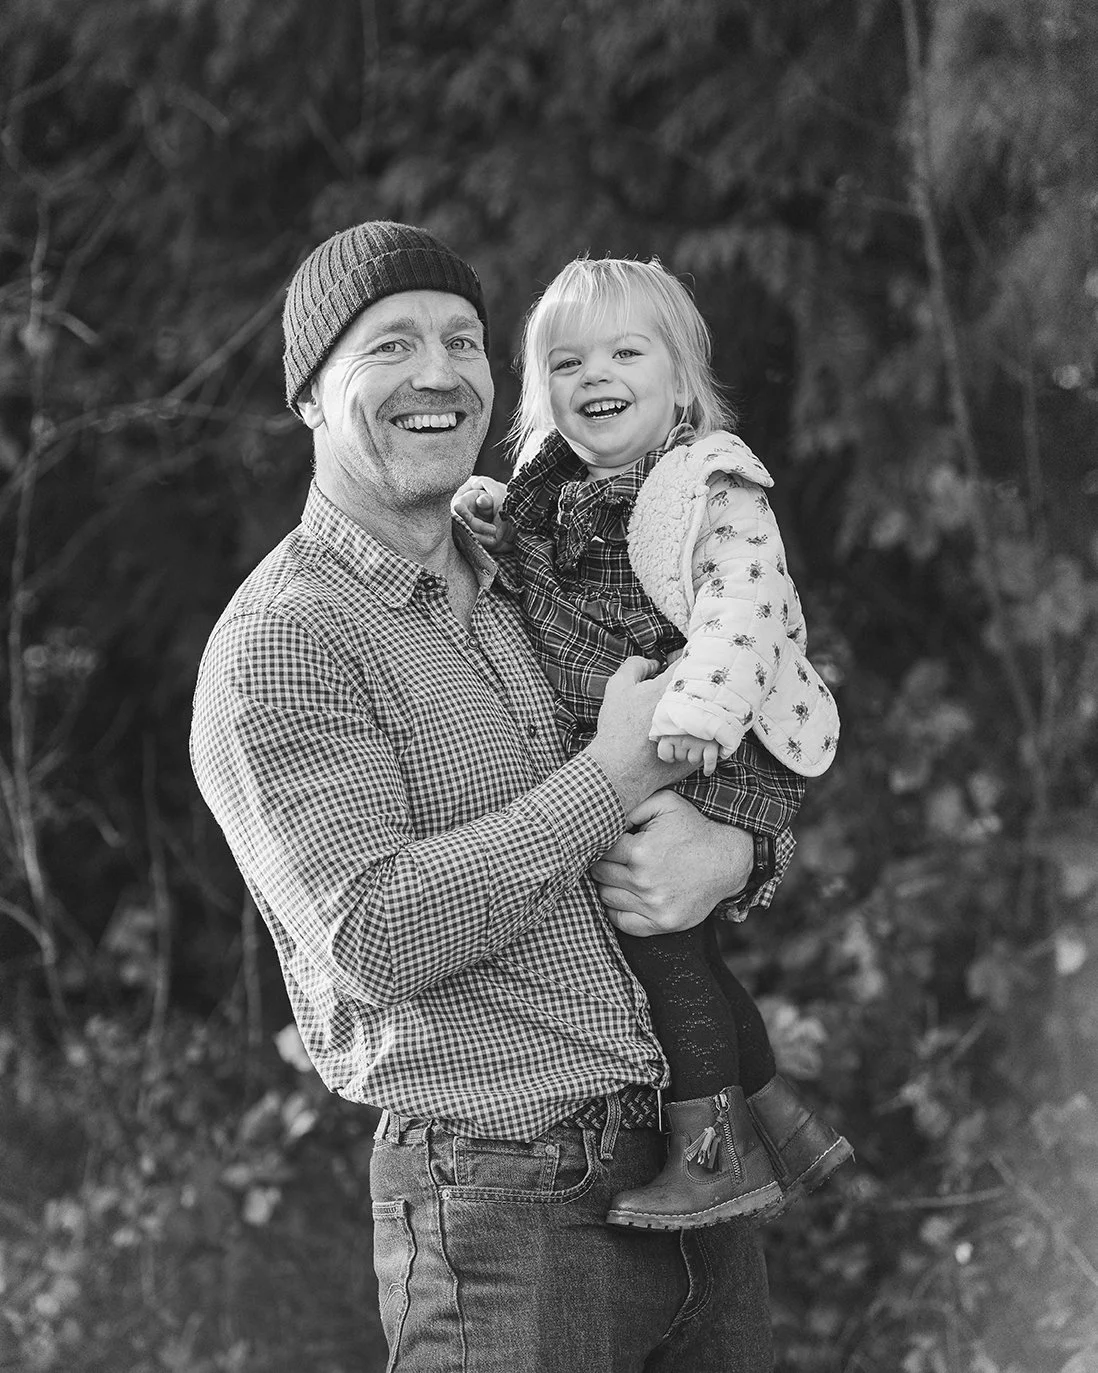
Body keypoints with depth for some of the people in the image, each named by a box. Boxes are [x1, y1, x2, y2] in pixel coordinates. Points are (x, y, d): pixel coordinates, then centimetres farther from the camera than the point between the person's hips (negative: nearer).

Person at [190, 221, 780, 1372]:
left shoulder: (530, 588, 14)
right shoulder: (279, 645, -9)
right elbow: (376, 939, -21)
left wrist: (727, 848, -8)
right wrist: (614, 775, -14)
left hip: (696, 1179, 7)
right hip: (509, 1206, -7)